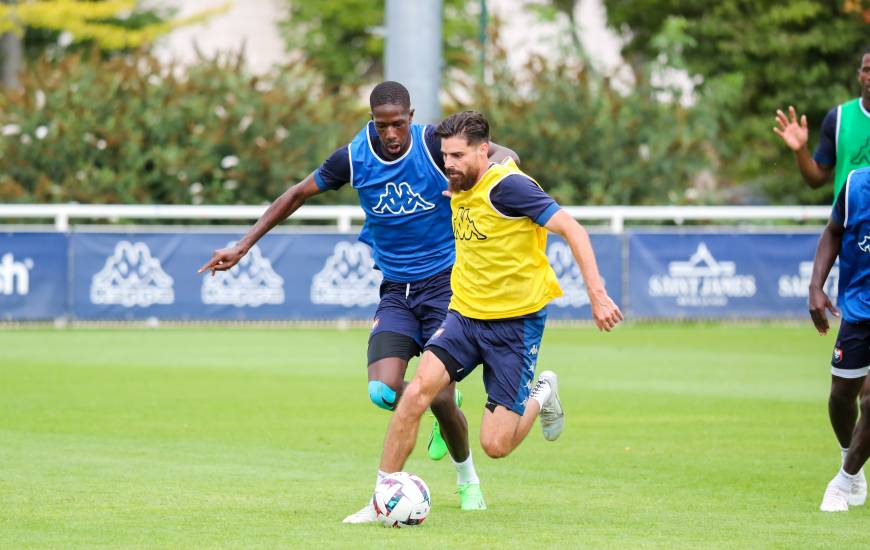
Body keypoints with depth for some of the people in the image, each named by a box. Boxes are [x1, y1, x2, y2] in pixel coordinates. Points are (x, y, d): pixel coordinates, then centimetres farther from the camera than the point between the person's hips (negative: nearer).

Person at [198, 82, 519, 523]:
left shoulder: (435, 144, -14)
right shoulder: (353, 158, -6)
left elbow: (504, 155, -13)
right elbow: (298, 194, 7)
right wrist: (243, 245, 6)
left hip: (445, 283, -3)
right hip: (395, 289, 3)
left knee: (439, 398, -10)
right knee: (383, 391, -16)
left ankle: (466, 475, 21)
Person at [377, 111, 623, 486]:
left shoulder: (507, 185, -17)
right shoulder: (457, 191, 6)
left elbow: (572, 230, -18)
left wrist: (597, 296, -23)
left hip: (516, 323, -6)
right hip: (464, 315, 6)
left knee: (496, 445, -6)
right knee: (416, 393, -17)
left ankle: (540, 396, 26)